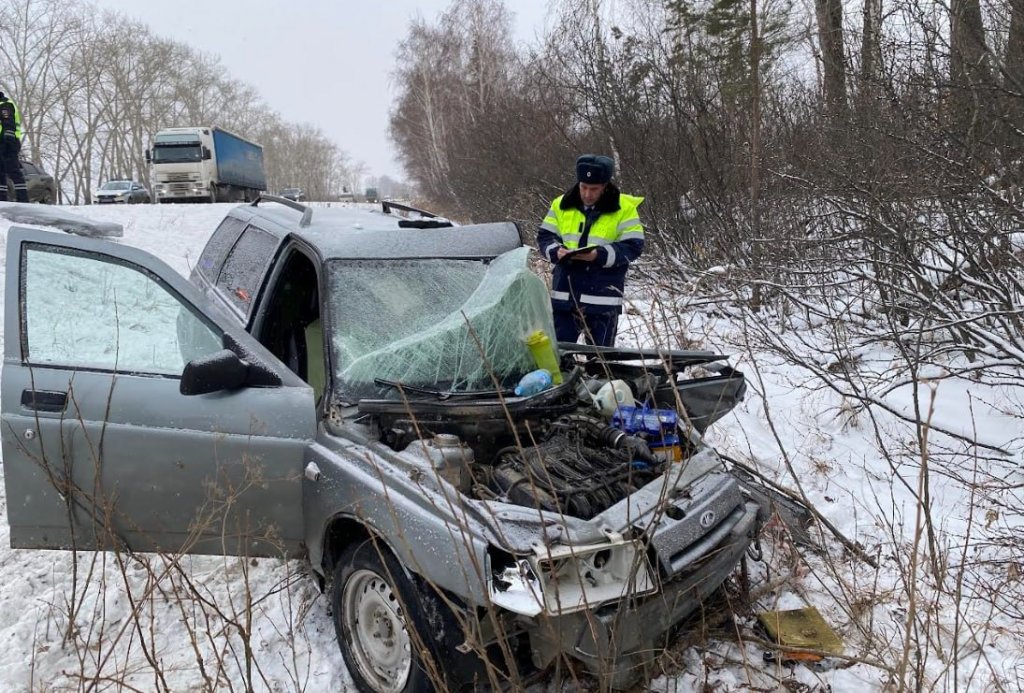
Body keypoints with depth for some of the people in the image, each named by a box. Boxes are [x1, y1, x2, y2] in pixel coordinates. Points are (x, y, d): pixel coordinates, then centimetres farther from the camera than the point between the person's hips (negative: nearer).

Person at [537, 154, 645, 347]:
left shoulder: (624, 208, -4)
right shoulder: (561, 204, 6)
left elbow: (633, 247, -8)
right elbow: (544, 236, 9)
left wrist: (600, 255, -22)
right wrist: (556, 251, -13)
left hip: (603, 298, -3)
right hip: (564, 294, 3)